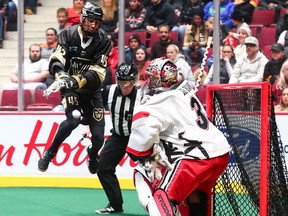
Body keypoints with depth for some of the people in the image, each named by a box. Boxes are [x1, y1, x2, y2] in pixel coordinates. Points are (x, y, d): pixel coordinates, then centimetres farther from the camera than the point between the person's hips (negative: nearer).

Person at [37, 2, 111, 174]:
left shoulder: (103, 40, -10)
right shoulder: (69, 35, -11)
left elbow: (97, 73, -18)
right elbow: (56, 61, -20)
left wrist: (76, 81, -34)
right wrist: (62, 75, -42)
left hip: (91, 90, 2)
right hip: (70, 88, -2)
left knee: (99, 136, -1)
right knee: (74, 118, -30)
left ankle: (93, 157, 35)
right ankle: (50, 152, -10)